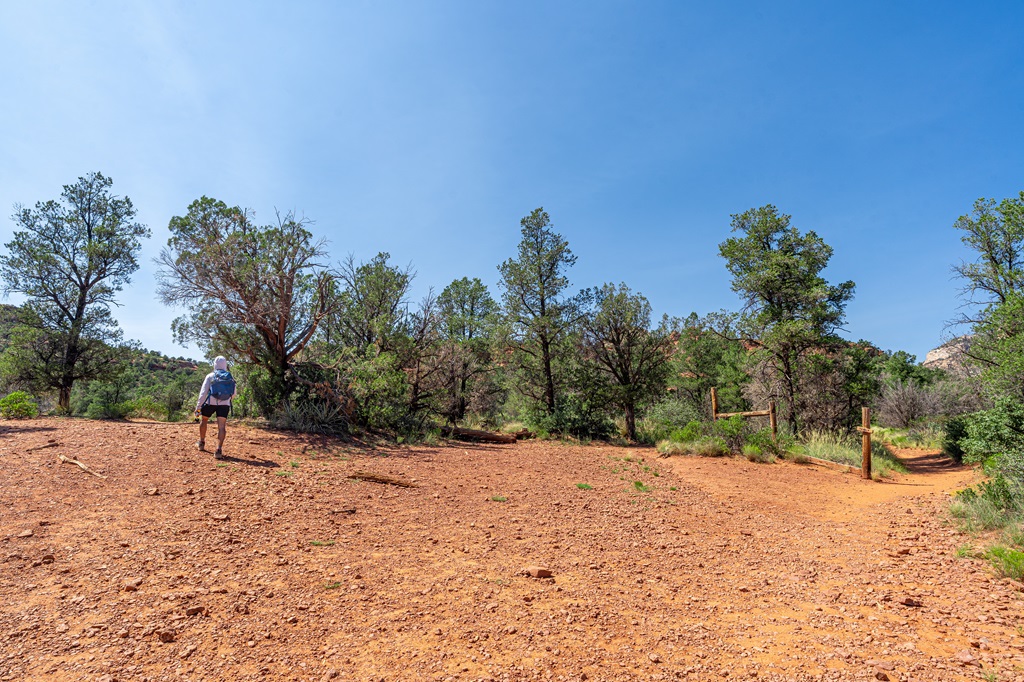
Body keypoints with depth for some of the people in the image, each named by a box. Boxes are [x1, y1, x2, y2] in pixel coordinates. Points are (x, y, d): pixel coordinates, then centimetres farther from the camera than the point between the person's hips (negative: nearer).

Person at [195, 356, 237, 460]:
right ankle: (219, 450, -19)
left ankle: (202, 443, 38)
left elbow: (203, 392, -6)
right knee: (222, 426, -6)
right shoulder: (230, 377, 9)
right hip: (224, 404, 1)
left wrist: (198, 407, -5)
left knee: (203, 420, 25)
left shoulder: (210, 376, 0)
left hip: (211, 403, -1)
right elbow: (234, 393, 16)